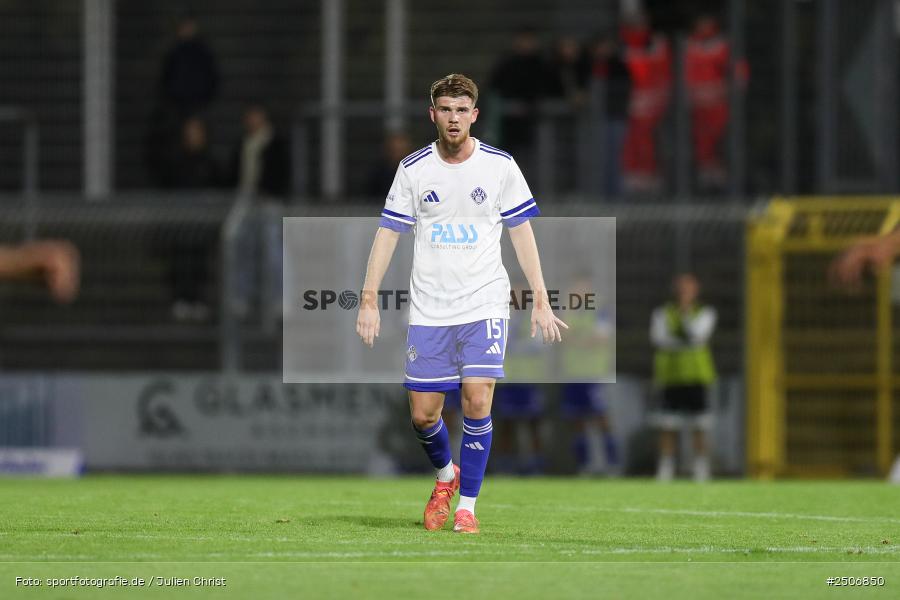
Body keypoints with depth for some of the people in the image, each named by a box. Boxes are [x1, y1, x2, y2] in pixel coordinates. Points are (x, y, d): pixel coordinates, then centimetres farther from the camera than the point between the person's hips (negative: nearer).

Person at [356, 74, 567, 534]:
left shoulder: (500, 166, 0)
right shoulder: (413, 169, 2)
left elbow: (522, 233, 5)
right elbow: (388, 233, 4)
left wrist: (541, 301, 0)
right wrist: (369, 300, -3)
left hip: (485, 305, -1)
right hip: (429, 310, 1)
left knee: (477, 400, -16)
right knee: (423, 414, 1)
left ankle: (467, 505, -3)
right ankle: (445, 475, 34)